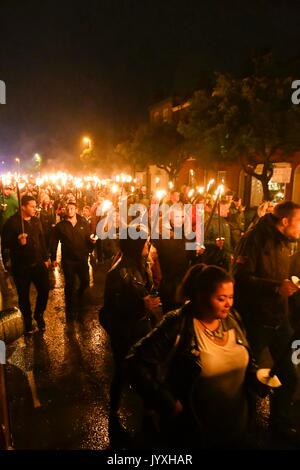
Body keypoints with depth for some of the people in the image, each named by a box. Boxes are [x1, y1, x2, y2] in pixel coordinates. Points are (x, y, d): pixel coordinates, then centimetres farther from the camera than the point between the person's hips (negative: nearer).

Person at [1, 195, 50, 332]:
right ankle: (28, 321, 33)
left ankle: (39, 315, 30)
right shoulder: (12, 222, -12)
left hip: (38, 263, 4)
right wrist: (18, 241, -32)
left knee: (44, 290, 2)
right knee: (24, 295, 10)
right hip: (21, 266, -4)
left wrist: (45, 258, 12)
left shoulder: (36, 221, 5)